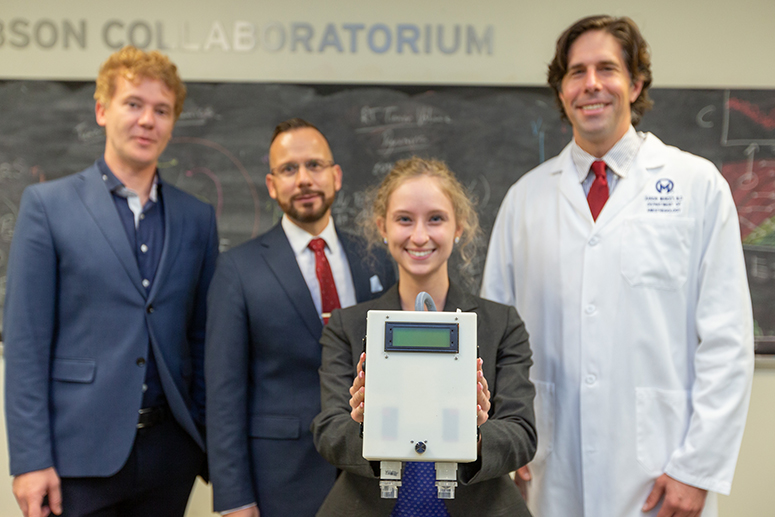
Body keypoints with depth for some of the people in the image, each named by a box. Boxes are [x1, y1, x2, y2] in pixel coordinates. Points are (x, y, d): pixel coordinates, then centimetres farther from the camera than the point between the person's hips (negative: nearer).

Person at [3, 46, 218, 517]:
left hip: (170, 448, 3)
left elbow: (202, 339, 10)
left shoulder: (198, 218, 8)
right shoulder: (48, 205, -1)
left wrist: (215, 446, 6)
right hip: (80, 453, -3)